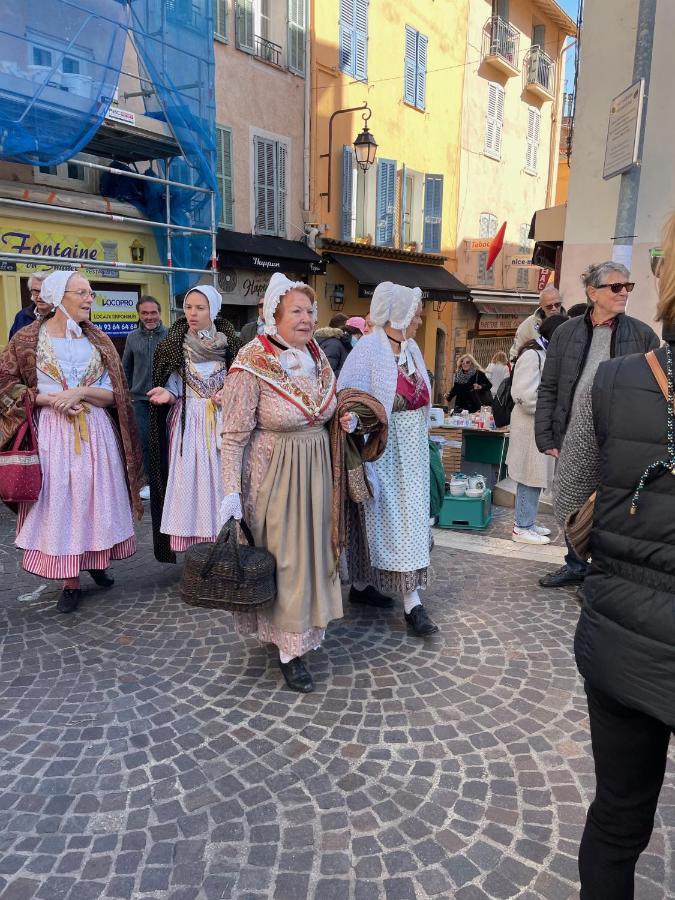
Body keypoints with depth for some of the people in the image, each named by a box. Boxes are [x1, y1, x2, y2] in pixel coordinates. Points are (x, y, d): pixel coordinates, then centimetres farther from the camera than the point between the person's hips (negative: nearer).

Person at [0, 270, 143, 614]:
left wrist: (81, 393, -15)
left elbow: (116, 394, 2)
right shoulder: (28, 338, 0)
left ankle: (96, 561, 28)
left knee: (95, 497, 7)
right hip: (52, 431, -2)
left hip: (96, 432, 2)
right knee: (59, 501, 1)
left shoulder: (98, 340, 6)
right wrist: (47, 398, -12)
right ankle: (71, 580, 12)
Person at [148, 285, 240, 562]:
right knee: (188, 480, -2)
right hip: (187, 422, 0)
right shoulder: (174, 345, 2)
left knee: (219, 478, 1)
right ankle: (190, 548, 6)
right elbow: (172, 388, 3)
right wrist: (167, 395, -18)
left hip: (220, 422, 0)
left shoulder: (229, 344, 3)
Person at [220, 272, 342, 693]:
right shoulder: (253, 366, -17)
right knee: (282, 556, 2)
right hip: (275, 473, -6)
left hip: (317, 469, 6)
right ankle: (290, 647, 17)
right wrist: (232, 491, -20)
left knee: (312, 546, 17)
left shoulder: (318, 357, 3)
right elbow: (234, 435, -16)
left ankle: (306, 623, 39)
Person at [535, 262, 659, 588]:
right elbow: (548, 388, 5)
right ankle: (576, 565, 34)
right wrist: (546, 437, -1)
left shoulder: (642, 335, 0)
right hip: (573, 440, 2)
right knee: (571, 507, 13)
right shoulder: (566, 333, 4)